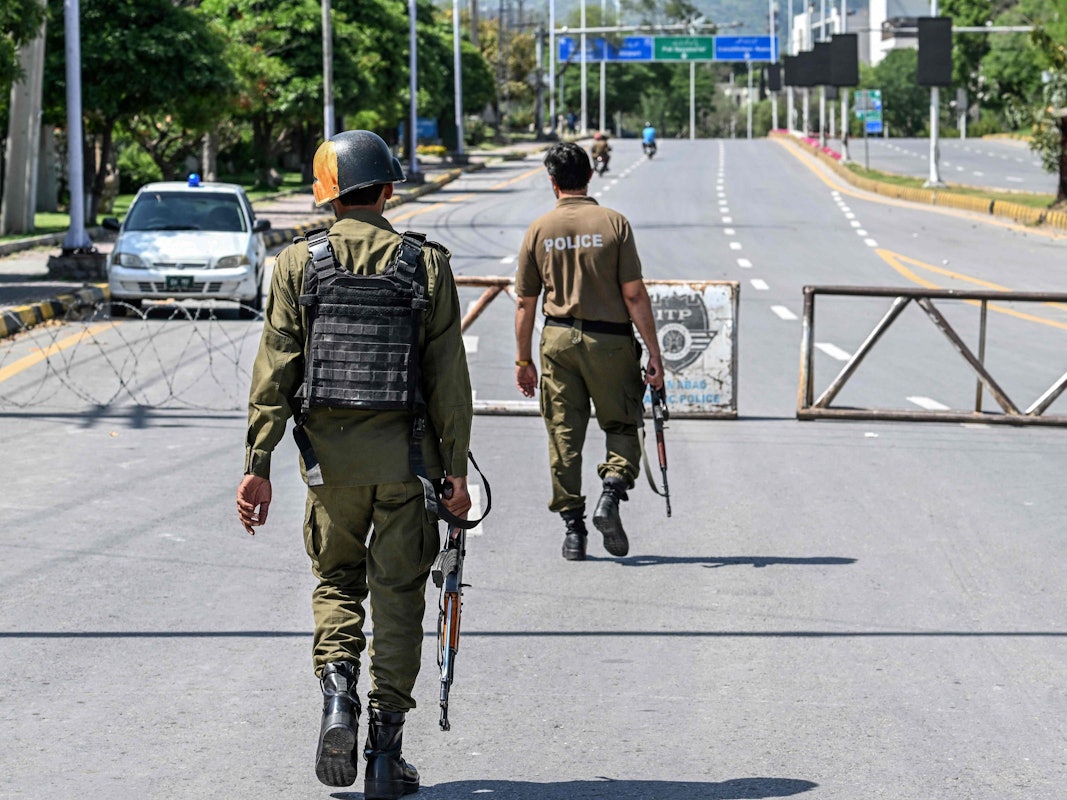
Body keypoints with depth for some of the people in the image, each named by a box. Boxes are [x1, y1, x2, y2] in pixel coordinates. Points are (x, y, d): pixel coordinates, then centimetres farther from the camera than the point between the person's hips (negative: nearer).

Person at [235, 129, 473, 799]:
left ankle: (338, 686, -6)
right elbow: (448, 376, -3)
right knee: (397, 593, 8)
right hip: (405, 455, 0)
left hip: (329, 454, 1)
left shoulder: (298, 264, -2)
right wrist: (456, 467, 1)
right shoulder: (427, 265, -2)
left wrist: (258, 465, -2)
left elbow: (274, 373, -4)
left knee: (337, 579, 20)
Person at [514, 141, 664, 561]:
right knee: (622, 425, 13)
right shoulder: (614, 223, -5)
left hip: (558, 339, 2)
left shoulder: (539, 230, 1)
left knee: (564, 434, 8)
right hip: (610, 339, -2)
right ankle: (612, 491, -11)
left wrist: (523, 359, 13)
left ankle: (572, 527, 8)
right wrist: (654, 354, -4)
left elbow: (525, 301, 4)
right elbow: (634, 295, -8)